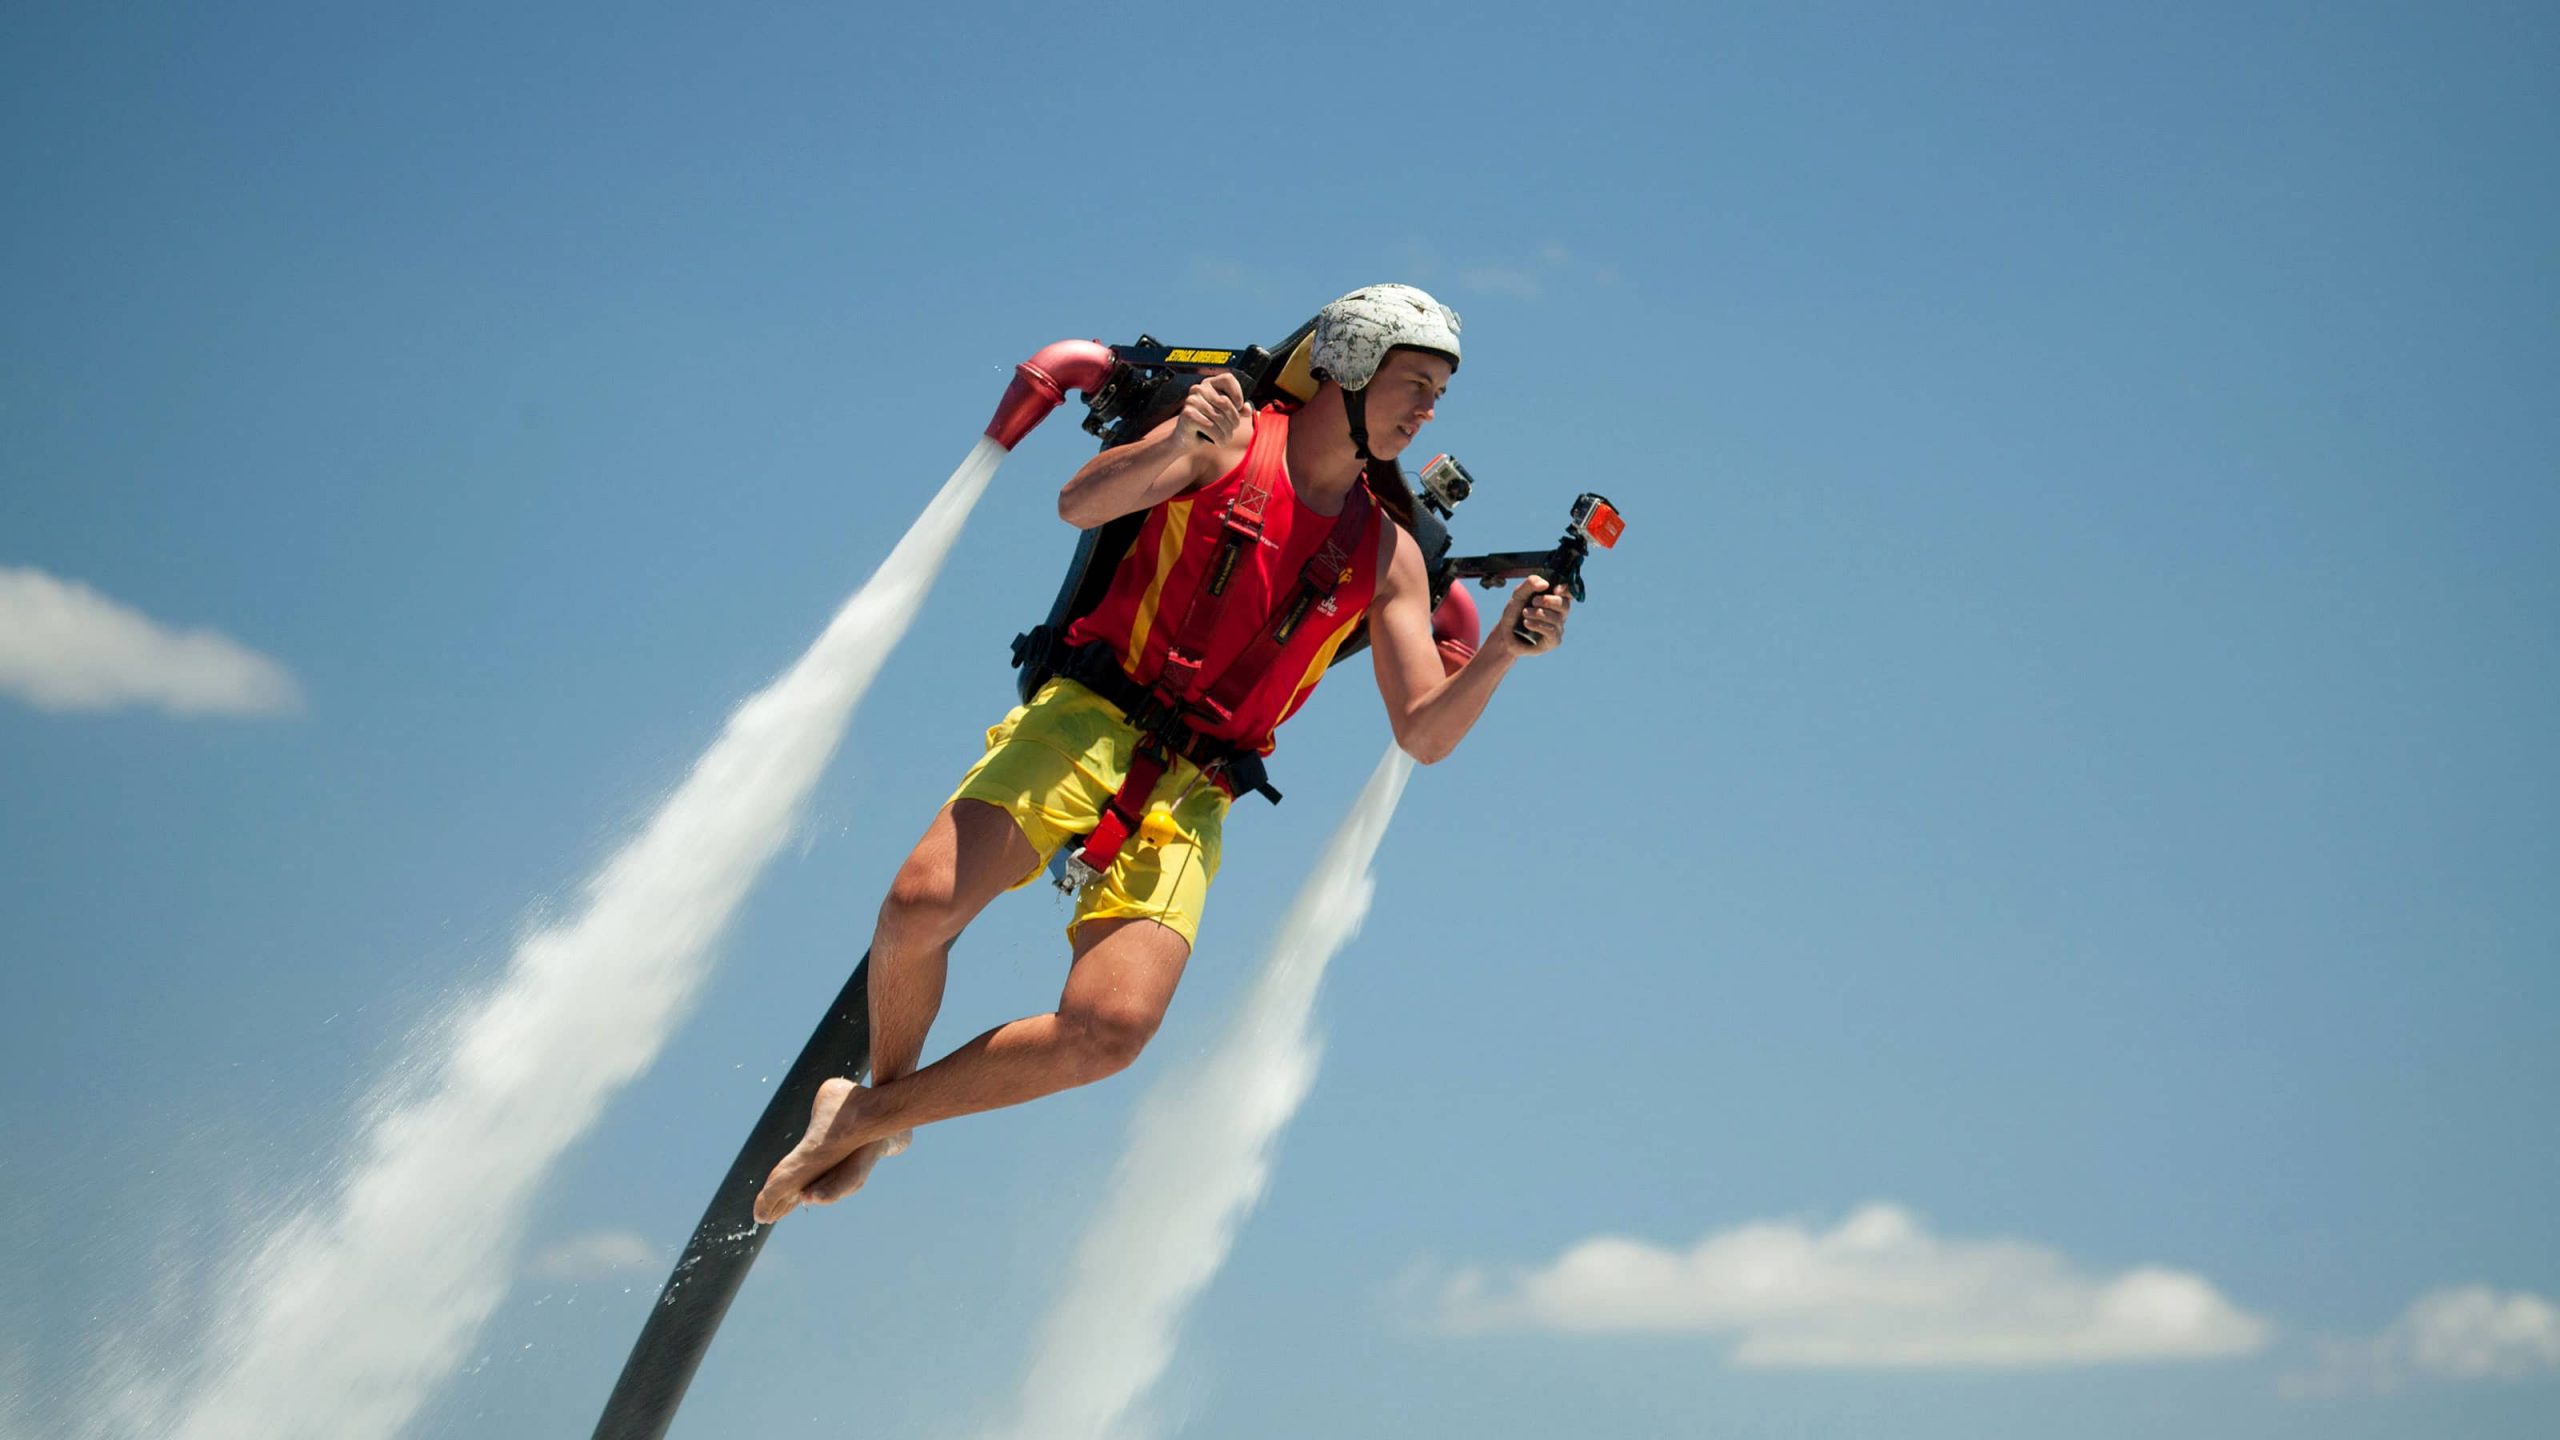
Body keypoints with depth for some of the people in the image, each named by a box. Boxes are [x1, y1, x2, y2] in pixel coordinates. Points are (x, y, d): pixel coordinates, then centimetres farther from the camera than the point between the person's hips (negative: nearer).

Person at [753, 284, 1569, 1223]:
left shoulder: (1386, 555, 13)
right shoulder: (1230, 440, 4)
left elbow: (1424, 734, 8)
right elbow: (1080, 504, -12)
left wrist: (1500, 651, -10)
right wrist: (1177, 447, -31)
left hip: (1191, 793, 3)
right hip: (1090, 721, -3)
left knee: (1111, 1029, -21)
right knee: (920, 905, -26)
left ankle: (865, 1118, -1)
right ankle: (885, 1088, 6)